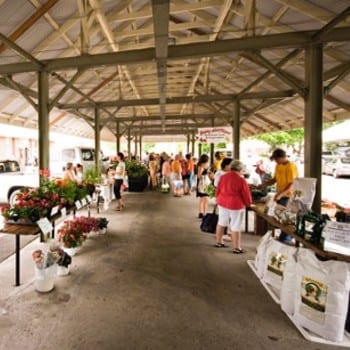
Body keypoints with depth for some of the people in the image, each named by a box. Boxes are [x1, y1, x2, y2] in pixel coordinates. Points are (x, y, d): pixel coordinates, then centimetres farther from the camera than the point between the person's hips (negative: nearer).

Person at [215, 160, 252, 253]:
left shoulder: (223, 176, 2)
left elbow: (218, 190, 10)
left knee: (221, 222, 18)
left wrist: (218, 199, 24)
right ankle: (236, 248, 13)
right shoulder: (241, 180, -15)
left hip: (222, 202, 6)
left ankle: (218, 242, 31)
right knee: (235, 227, 3)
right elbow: (246, 195, -8)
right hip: (236, 205, -6)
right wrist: (248, 203, 11)